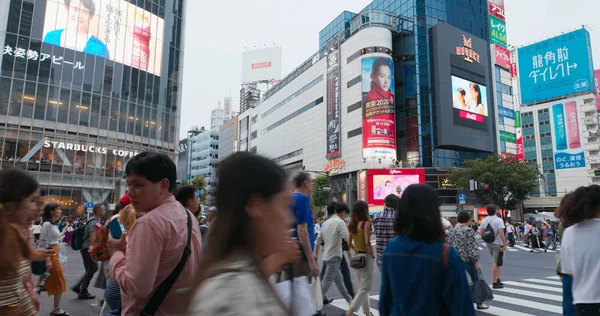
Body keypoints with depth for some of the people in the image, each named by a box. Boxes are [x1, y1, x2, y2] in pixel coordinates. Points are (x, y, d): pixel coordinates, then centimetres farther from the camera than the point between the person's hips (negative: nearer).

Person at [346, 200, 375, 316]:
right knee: (365, 288, 1)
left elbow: (349, 243, 9)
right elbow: (367, 242, -21)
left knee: (361, 287, 17)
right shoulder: (366, 223, -15)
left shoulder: (352, 225, 6)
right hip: (366, 257, -7)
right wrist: (372, 254, -8)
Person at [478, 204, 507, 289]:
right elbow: (501, 234, -23)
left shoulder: (484, 220, 3)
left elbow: (481, 233, 6)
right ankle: (495, 283, 8)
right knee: (495, 263, 1)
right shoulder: (499, 220, -16)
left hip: (489, 243, 6)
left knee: (496, 263, 21)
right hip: (497, 244, -6)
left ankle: (498, 280, 23)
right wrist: (504, 245, -18)